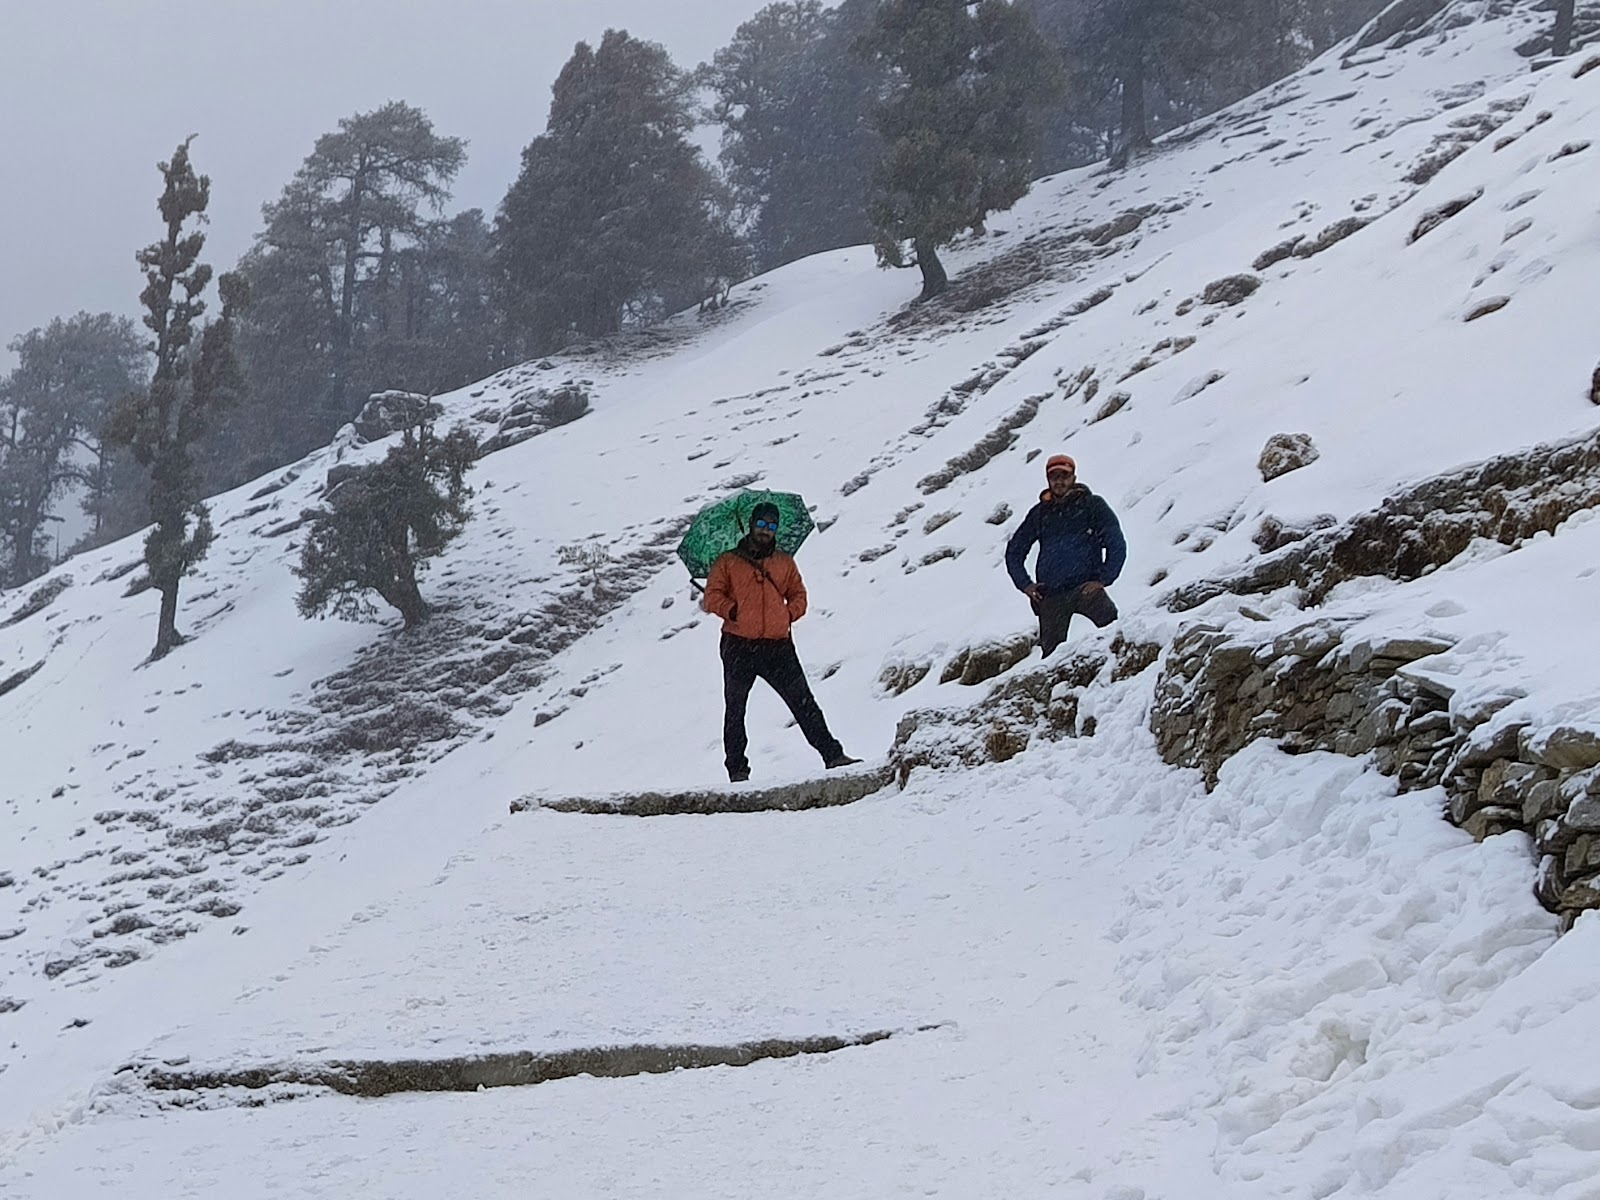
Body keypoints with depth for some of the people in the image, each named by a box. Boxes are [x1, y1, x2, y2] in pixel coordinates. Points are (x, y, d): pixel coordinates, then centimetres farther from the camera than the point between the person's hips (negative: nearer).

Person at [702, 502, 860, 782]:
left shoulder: (785, 563, 17)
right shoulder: (728, 562, 8)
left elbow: (798, 595, 18)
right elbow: (712, 596, 3)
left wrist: (790, 614, -1)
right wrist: (732, 611, -13)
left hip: (778, 646, 1)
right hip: (739, 646, -1)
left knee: (804, 702, -5)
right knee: (735, 709, 4)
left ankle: (832, 754, -6)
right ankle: (737, 768, 11)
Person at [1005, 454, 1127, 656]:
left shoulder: (1092, 505, 6)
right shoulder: (1040, 513, 15)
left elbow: (1117, 546, 3)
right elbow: (1014, 551, 25)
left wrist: (1102, 580, -7)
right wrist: (1024, 584, 11)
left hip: (1086, 587, -3)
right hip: (1050, 593, 3)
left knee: (1112, 623, -29)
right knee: (1051, 650, -1)